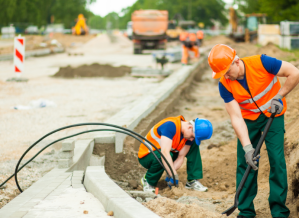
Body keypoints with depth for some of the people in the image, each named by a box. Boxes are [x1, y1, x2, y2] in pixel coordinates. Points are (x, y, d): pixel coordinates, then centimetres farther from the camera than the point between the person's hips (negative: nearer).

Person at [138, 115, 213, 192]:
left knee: (194, 146, -5)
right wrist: (174, 175, -42)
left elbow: (181, 157, -10)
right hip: (146, 157, -7)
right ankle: (148, 181, -13)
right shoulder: (170, 125, -33)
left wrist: (171, 174, -26)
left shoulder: (190, 135, -9)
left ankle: (192, 181, -4)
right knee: (160, 156, -41)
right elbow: (164, 153, -41)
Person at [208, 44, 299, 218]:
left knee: (277, 160, -9)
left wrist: (279, 96, -18)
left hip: (273, 115, -2)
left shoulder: (261, 63, -27)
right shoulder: (225, 85, -18)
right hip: (248, 119, 2)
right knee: (244, 163, -4)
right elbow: (236, 117, -20)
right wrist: (247, 147, -28)